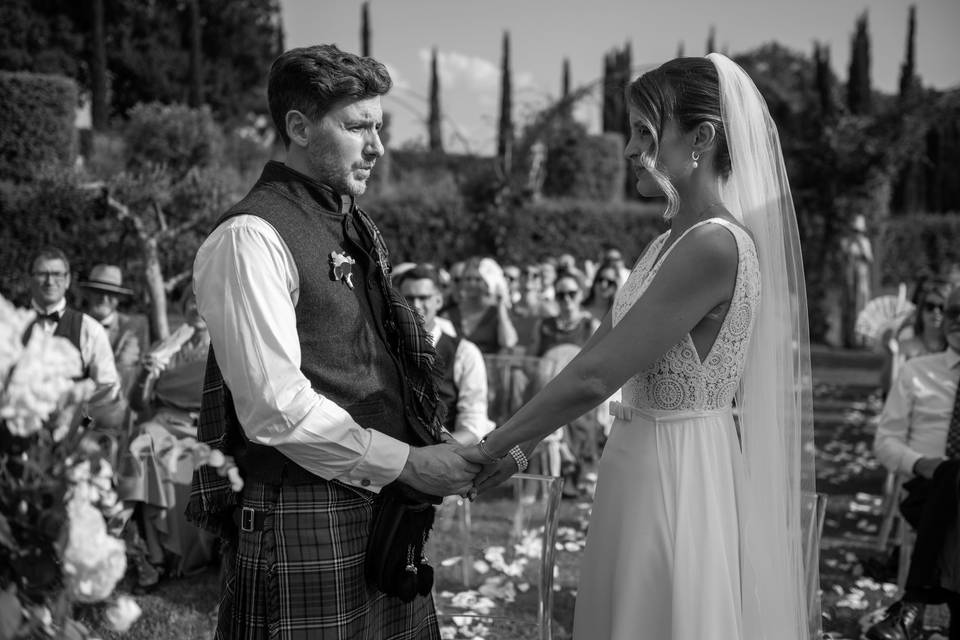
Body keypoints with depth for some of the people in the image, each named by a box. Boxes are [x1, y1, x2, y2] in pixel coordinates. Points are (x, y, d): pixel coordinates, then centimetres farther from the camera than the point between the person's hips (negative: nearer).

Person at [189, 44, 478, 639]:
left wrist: (446, 445, 6)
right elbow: (276, 408, -20)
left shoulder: (356, 227, 16)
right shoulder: (251, 237, -13)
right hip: (303, 521, -8)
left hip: (383, 511, 8)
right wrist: (407, 462, -15)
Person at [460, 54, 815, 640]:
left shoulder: (715, 245, -20)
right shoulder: (673, 242, 10)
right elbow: (597, 352, 11)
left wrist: (494, 447, -13)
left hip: (680, 475, -8)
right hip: (645, 465, 8)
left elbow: (595, 377, -22)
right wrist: (519, 443, 6)